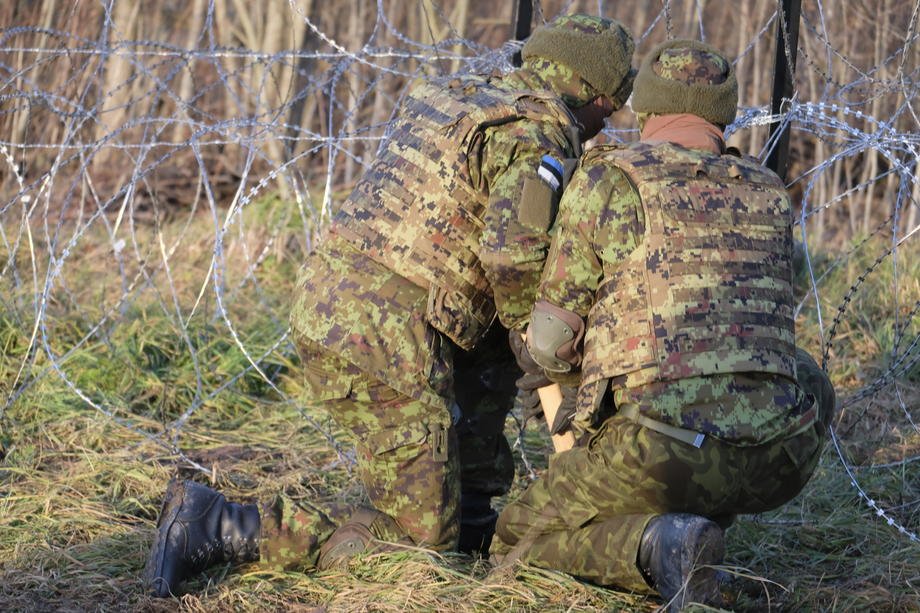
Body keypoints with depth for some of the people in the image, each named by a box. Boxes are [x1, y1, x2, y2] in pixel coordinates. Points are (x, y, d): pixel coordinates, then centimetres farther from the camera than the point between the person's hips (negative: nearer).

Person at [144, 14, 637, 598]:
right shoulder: (541, 138, -6)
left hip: (320, 304, 9)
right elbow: (511, 253, -22)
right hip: (388, 339, -9)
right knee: (419, 539, 0)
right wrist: (535, 337, -3)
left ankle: (474, 517, 29)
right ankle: (215, 526, -9)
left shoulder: (445, 95, 20)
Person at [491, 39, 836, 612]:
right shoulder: (769, 198, 20)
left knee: (518, 549, 21)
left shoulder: (603, 180, 6)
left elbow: (552, 340, 9)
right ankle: (692, 549, 21)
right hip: (776, 464, 4)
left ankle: (657, 547, -10)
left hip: (661, 455, -4)